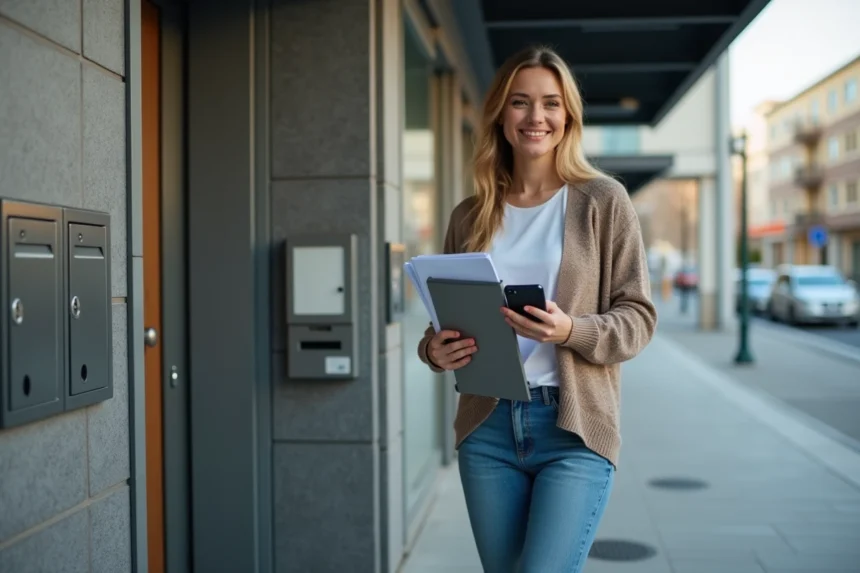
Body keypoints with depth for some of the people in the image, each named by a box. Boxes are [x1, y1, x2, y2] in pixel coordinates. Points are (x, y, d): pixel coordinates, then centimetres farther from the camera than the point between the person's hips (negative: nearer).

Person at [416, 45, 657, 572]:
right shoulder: (470, 216, 8)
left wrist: (569, 331, -21)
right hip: (487, 428, 4)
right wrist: (433, 350, -6)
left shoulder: (603, 200, -2)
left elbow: (638, 318, -3)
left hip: (574, 428, -3)